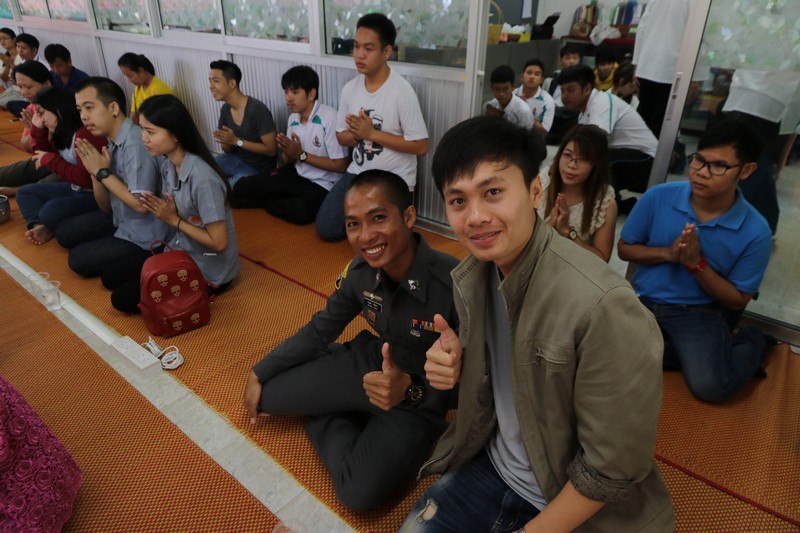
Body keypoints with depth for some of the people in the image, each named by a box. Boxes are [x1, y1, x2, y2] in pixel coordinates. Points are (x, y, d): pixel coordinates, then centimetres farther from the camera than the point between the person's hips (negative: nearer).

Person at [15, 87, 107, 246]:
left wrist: (49, 159, -16)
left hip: (95, 194, -11)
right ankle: (42, 226, -9)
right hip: (76, 189, 11)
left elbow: (85, 179, -29)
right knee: (24, 192, 14)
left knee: (50, 212, -29)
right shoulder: (61, 133, 8)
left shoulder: (86, 133, -23)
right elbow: (41, 156, 20)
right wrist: (38, 128, 8)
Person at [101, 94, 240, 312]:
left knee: (122, 298, -6)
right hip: (180, 251, 9)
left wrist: (174, 220, -18)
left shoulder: (202, 178, -29)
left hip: (209, 270, -8)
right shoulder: (167, 165, -3)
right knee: (110, 277, 13)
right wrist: (158, 209, -9)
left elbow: (218, 243, -25)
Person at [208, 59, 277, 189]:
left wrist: (236, 141, -24)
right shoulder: (225, 109, 1)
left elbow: (271, 150, -22)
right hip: (236, 159, 7)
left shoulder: (257, 110, -22)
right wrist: (226, 142, -17)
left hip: (258, 169, -7)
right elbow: (227, 150, 8)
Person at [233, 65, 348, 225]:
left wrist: (301, 154, -18)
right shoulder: (293, 118, 4)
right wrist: (288, 153, -14)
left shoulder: (329, 117, -20)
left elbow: (341, 165, -19)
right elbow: (288, 161, 11)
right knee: (242, 187, -6)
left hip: (322, 184, -5)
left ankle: (266, 202, -6)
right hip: (296, 175, 6)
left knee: (302, 210, -36)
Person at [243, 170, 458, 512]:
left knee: (359, 493, -22)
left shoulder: (455, 285, -32)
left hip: (419, 399, -3)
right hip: (366, 363, 4)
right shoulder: (360, 271, -13)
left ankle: (327, 412, 6)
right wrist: (259, 374, 5)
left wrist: (410, 389, -38)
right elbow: (319, 331, 3)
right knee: (267, 395, -3)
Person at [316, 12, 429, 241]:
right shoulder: (350, 88, 0)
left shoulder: (402, 91, -18)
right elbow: (341, 137, 10)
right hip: (358, 173, 6)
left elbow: (420, 146, -18)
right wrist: (355, 134, -16)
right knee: (326, 228, 0)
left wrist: (371, 133, -20)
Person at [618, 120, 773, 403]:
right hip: (643, 300, 2)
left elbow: (738, 300, -3)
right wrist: (668, 253, -16)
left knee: (710, 386, -24)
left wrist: (697, 264, -20)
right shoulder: (658, 197, -9)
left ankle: (751, 343, 10)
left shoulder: (756, 231, -11)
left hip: (700, 312, -2)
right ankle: (691, 353, 0)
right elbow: (625, 248, 3)